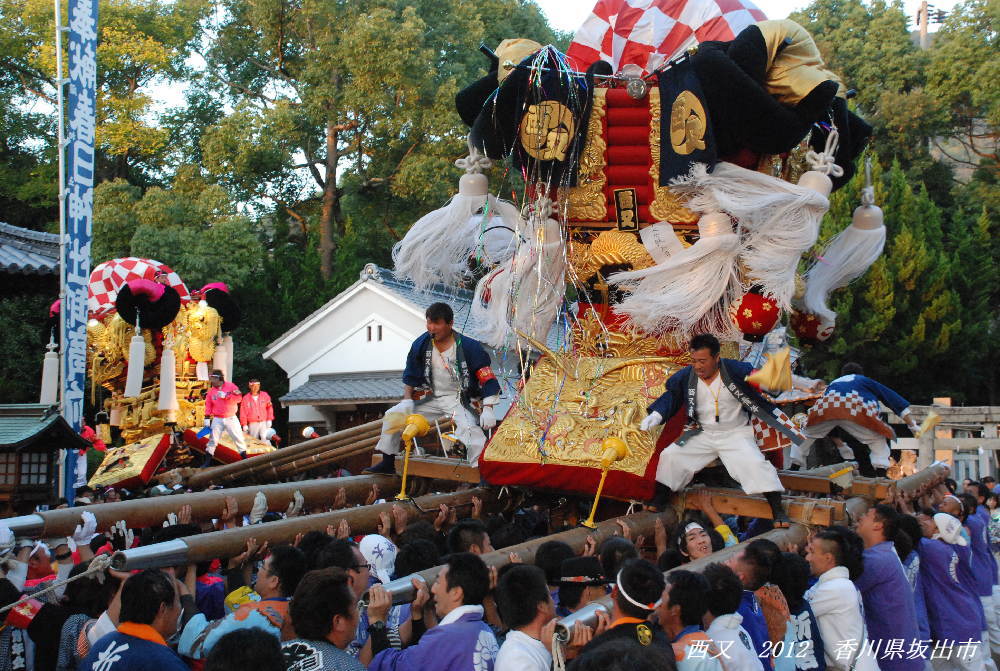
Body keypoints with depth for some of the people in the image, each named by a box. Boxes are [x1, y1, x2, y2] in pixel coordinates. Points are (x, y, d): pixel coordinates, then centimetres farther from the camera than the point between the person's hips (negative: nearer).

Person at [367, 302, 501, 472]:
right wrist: (407, 399, -2)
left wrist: (488, 409, -23)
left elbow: (487, 379, -15)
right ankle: (387, 463, 9)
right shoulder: (420, 345, -2)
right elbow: (410, 375, 12)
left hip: (459, 399, -5)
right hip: (432, 398, 5)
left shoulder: (469, 347, -16)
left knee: (470, 428, -33)